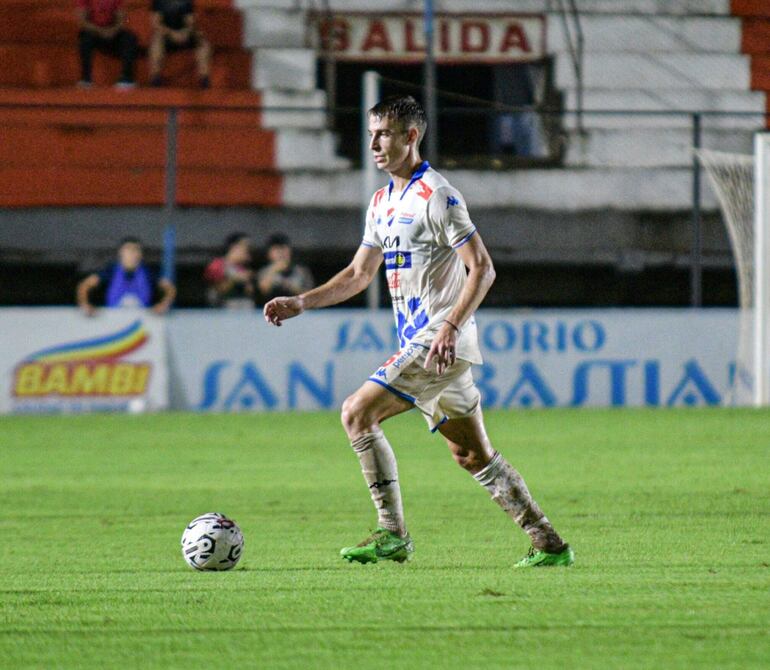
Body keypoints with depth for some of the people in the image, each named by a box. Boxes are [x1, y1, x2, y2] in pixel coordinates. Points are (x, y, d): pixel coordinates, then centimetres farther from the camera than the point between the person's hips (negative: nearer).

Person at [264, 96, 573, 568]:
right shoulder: (383, 203, 16)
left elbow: (482, 269, -15)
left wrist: (451, 327, -25)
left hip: (442, 341, -9)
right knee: (471, 454, 11)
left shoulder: (437, 196, -12)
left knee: (358, 414, -14)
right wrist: (301, 303, 12)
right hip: (418, 341, 9)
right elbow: (359, 274, 23)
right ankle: (549, 544, 15)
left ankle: (392, 533, -9)